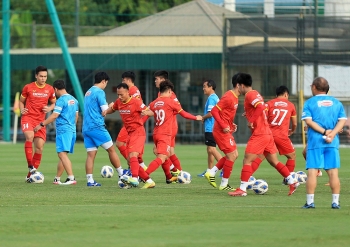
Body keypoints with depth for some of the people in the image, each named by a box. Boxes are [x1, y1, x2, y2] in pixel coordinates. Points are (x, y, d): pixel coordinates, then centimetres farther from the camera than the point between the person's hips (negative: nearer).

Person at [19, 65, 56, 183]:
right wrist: (22, 110, -8)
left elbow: (54, 103, 18)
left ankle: (30, 175, 10)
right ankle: (30, 166, -31)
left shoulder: (49, 89, 6)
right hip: (28, 117, -3)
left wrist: (49, 108, -4)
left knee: (39, 147, -1)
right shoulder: (28, 87, 0)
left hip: (40, 120, 3)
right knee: (30, 136, -32)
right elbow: (21, 101, 13)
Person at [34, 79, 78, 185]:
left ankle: (71, 178, -25)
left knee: (62, 154, -13)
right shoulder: (74, 100, 14)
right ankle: (57, 179, 20)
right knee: (62, 154, 15)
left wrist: (41, 125, -10)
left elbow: (54, 116, -16)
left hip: (63, 130, -9)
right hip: (72, 130, 9)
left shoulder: (61, 100, -11)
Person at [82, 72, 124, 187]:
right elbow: (105, 110, -12)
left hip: (86, 128, 8)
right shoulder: (99, 92, -7)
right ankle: (121, 174, 10)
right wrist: (111, 106, 10)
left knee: (91, 154, 3)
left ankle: (90, 180, -4)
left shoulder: (88, 92, 19)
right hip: (97, 126, -8)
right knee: (111, 149, 3)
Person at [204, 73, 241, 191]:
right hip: (222, 131, -10)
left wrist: (231, 124, 8)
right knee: (232, 156, -6)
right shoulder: (228, 97, -18)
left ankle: (211, 173, 14)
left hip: (226, 130, 10)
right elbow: (214, 111, -21)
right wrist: (224, 126, -24)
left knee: (234, 155, 12)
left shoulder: (235, 97, 12)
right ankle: (224, 184, 2)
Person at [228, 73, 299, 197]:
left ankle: (242, 189, -11)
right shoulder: (255, 94, 18)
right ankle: (292, 182, 12)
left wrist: (252, 121, -22)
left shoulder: (250, 95, -11)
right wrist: (249, 115, 14)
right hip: (267, 133, 10)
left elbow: (260, 107, -26)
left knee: (247, 160, -8)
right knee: (273, 161, 13)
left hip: (259, 134, -10)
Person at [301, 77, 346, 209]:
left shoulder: (310, 102, 2)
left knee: (312, 172, -2)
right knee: (333, 172, 4)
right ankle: (335, 202, 2)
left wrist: (324, 132, -11)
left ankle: (310, 201, -4)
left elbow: (309, 121, -9)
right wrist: (332, 134, -10)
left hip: (315, 142, -3)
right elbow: (342, 120, 1)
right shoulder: (336, 102, 12)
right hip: (333, 143, 3)